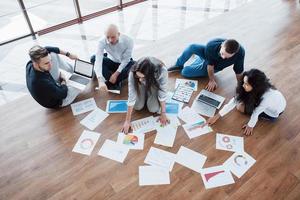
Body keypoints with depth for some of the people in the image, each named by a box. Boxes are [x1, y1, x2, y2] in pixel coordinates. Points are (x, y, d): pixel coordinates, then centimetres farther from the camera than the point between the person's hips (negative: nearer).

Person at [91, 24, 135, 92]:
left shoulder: (128, 41, -28)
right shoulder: (102, 42, -27)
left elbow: (125, 60, -20)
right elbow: (98, 60, -38)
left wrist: (116, 74, -28)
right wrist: (100, 81, -51)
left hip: (124, 64, -1)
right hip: (111, 63, 1)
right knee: (93, 58, -24)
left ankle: (110, 83, -22)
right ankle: (116, 82, -24)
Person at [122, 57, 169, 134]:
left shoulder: (162, 71, -41)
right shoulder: (133, 73, -38)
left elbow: (163, 93, -26)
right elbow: (131, 96, -31)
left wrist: (163, 113, -17)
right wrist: (127, 120, -26)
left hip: (155, 84, -1)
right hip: (141, 86, 1)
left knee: (154, 109, -14)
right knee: (137, 107, -12)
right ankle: (145, 95, 18)